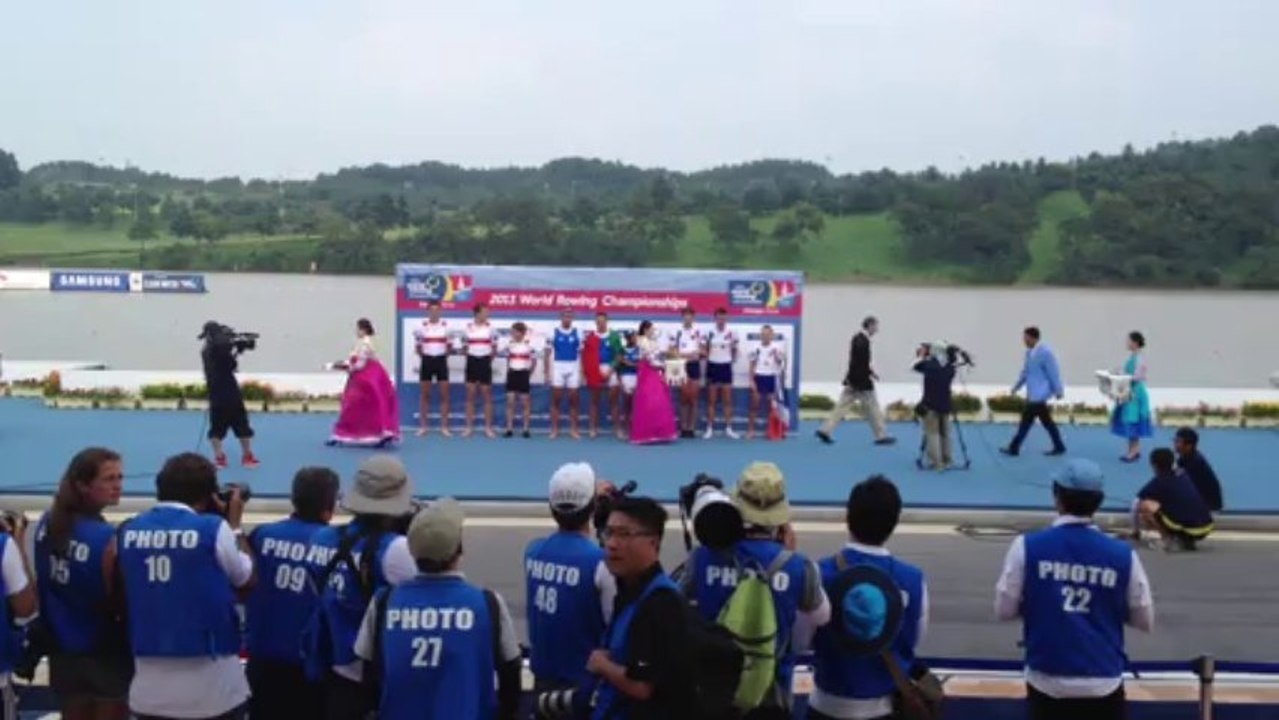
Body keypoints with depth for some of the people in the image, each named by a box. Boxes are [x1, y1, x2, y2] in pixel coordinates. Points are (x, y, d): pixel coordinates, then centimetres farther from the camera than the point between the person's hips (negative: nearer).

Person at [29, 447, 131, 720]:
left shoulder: (47, 523, -2)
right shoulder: (108, 538, -23)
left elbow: (38, 582, 8)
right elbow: (122, 603, -19)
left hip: (62, 652, 6)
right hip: (106, 654, -6)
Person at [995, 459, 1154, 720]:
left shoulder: (1027, 546, -10)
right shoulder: (1122, 554, -6)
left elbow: (1004, 610, -2)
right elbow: (1145, 620, 5)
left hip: (1047, 682, 0)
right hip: (1104, 683, 1)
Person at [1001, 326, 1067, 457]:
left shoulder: (1045, 352, -18)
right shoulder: (1030, 351, 9)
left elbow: (1054, 372, -15)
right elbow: (1025, 371, 18)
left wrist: (1058, 391, -13)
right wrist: (1016, 387, 19)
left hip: (1039, 394, -9)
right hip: (1033, 393, 9)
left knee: (1027, 420, -4)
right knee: (1046, 421, 13)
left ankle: (1014, 448, 1)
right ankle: (1059, 447, 20)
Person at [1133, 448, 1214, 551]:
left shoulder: (1158, 482, -1)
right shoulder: (1184, 477, 14)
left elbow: (1136, 505, 8)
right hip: (1206, 528, 6)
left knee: (1144, 506, -1)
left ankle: (1170, 540, -2)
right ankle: (1188, 540, 15)